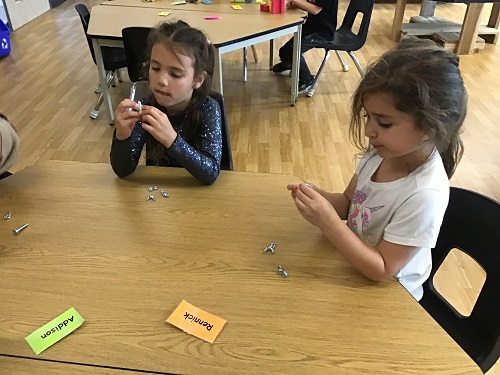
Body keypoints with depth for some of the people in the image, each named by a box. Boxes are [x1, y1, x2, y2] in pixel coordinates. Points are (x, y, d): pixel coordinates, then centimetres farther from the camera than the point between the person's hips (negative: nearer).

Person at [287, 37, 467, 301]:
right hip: (355, 262, 5)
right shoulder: (380, 152, -13)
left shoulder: (425, 195, -31)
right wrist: (319, 198, -19)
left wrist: (328, 221, -33)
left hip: (386, 293, -5)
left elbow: (382, 269, -25)